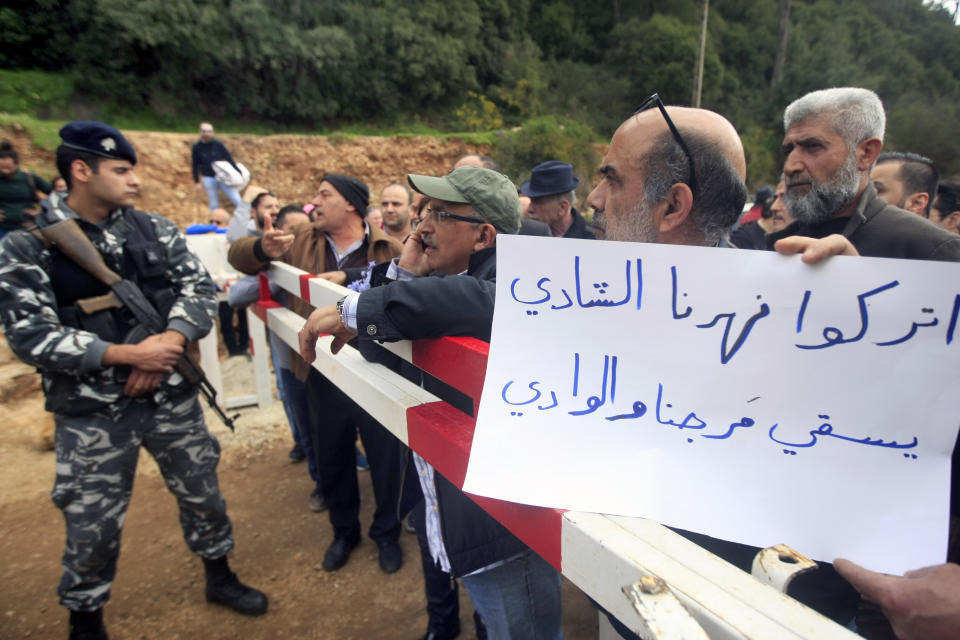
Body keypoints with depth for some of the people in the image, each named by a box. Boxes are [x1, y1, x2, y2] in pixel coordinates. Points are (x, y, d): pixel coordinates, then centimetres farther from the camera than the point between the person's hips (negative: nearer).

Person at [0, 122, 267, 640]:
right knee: (92, 525, 12)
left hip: (172, 397, 3)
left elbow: (199, 287, -1)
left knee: (202, 493, 17)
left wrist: (169, 340, -19)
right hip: (91, 414, -3)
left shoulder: (154, 230, 2)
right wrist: (127, 354, -22)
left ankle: (219, 577, 42)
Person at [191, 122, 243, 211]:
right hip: (208, 179, 0)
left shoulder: (218, 144, -2)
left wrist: (238, 172, -4)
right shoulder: (197, 147, -1)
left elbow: (229, 158, 1)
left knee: (238, 200, -4)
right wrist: (197, 182, 4)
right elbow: (195, 165, 5)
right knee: (214, 205, 8)